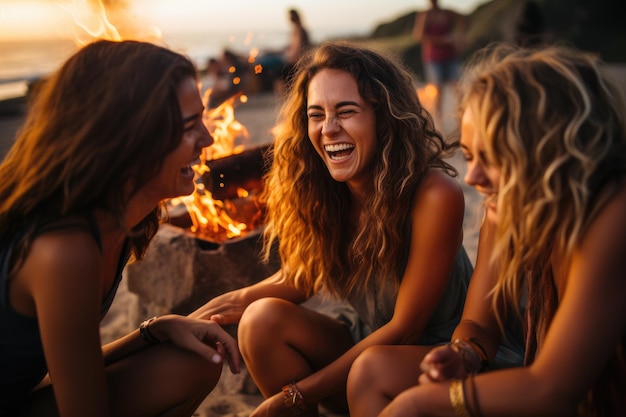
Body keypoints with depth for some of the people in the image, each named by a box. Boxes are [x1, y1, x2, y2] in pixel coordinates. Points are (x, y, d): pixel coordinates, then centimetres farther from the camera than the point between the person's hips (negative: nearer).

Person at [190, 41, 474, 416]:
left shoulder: (436, 196, -24)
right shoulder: (320, 188, -8)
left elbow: (404, 329, -20)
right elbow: (302, 279, 4)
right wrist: (238, 300, -17)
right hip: (361, 340, 5)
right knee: (264, 319, -20)